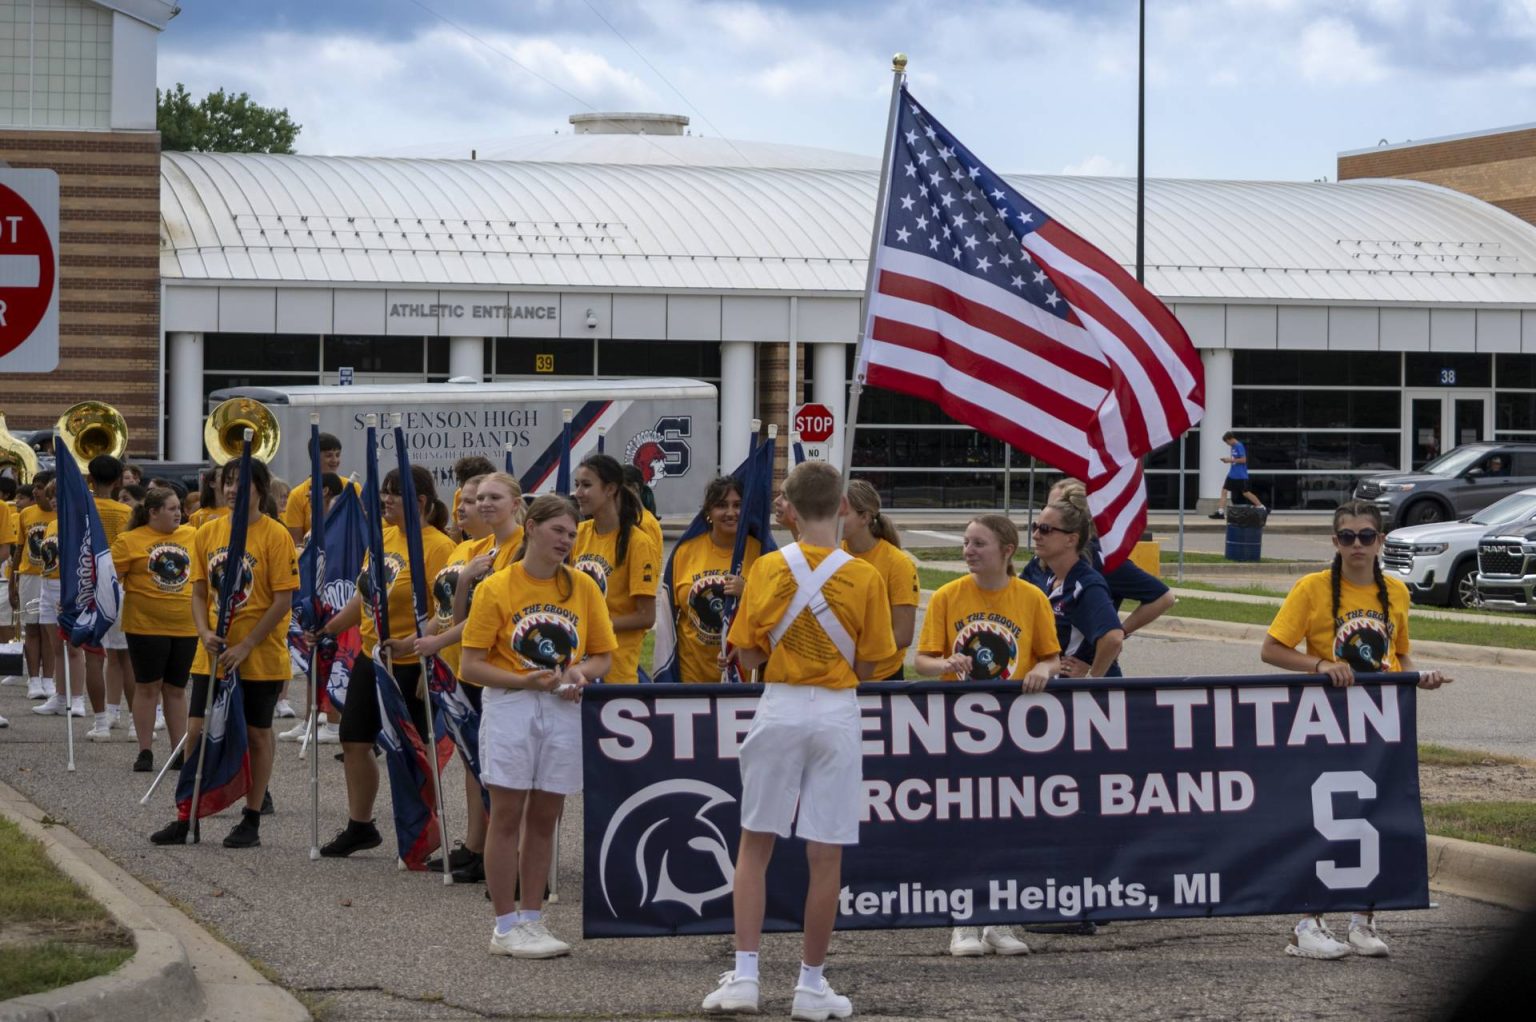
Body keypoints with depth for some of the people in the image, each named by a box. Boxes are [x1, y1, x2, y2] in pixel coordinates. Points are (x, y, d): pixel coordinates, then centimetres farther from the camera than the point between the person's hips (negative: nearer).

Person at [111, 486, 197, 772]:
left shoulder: (193, 536, 6)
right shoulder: (130, 541, -5)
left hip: (185, 627, 3)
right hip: (147, 627, -3)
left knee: (176, 688, 11)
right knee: (148, 687, 3)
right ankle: (145, 752, 10)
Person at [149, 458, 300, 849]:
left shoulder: (275, 536, -10)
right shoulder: (208, 533, 5)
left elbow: (283, 601, -12)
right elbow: (199, 593, 10)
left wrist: (245, 647, -17)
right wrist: (205, 632, -10)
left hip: (260, 656, -4)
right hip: (212, 655, 4)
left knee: (256, 734, 4)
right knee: (197, 730, 3)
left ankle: (252, 821, 12)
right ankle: (186, 818, 11)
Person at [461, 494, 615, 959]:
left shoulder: (582, 586, 7)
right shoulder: (497, 588, -4)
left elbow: (603, 656, 12)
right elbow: (472, 666, -6)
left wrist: (580, 673, -10)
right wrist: (525, 681, -19)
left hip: (563, 710, 4)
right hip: (510, 707, -4)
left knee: (544, 819, 9)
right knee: (507, 816, -1)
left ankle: (532, 919, 17)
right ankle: (506, 927, 3)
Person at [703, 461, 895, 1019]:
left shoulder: (768, 568, -4)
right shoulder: (865, 577, -5)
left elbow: (748, 656, -3)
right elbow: (866, 666, 1)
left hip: (779, 708, 0)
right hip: (837, 713, 0)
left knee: (754, 845, 11)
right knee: (825, 856, 5)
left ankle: (744, 975, 4)